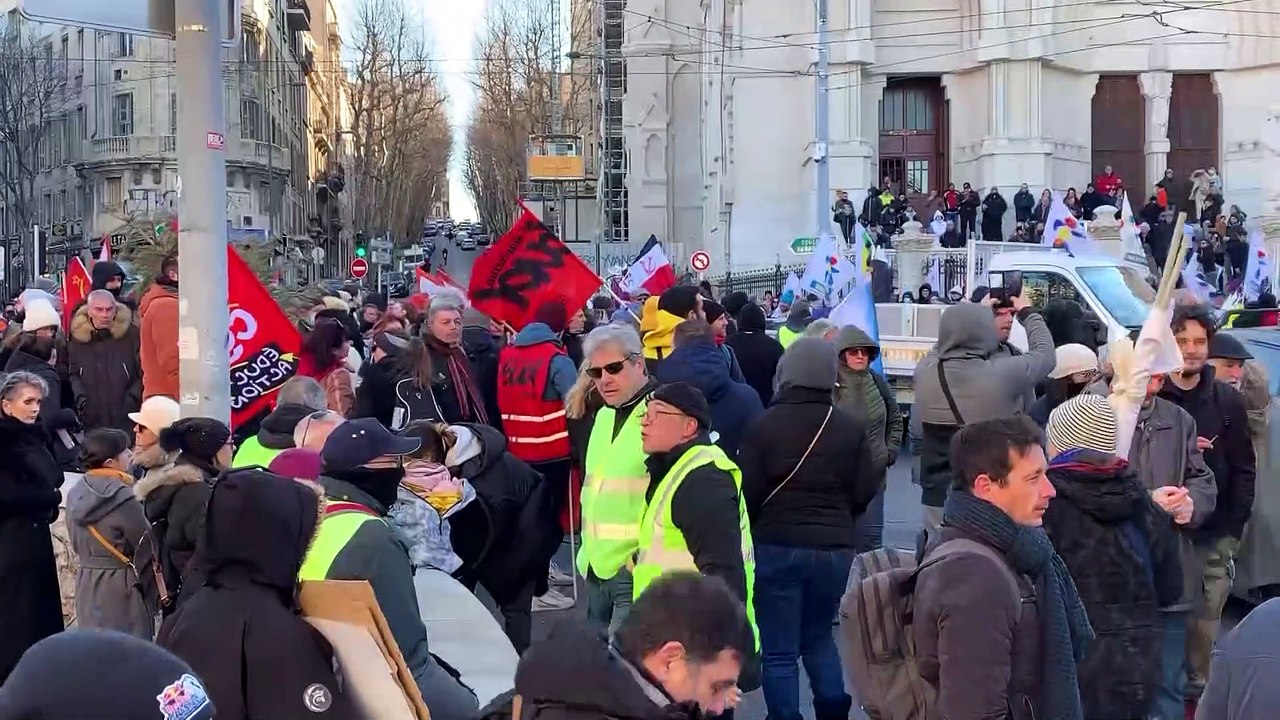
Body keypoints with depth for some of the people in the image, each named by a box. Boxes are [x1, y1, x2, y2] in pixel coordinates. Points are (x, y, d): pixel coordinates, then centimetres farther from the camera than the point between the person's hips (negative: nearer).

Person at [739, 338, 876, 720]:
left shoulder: (765, 425, -9)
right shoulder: (852, 428, -2)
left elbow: (749, 490, -8)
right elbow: (865, 491, 2)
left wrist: (757, 528, 13)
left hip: (777, 545, -3)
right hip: (834, 547, 3)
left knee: (779, 651, 4)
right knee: (819, 636, 23)